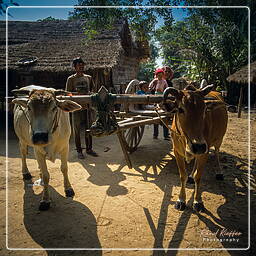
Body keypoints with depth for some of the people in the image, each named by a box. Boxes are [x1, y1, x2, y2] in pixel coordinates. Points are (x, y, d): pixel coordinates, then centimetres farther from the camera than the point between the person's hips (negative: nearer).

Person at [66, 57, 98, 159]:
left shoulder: (89, 78, 13)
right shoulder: (71, 79, 1)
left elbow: (93, 89, 19)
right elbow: (68, 93, -3)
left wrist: (91, 93, -4)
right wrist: (76, 93, -21)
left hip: (87, 106, 4)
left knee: (89, 128, 8)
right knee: (77, 129, 2)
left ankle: (89, 148, 21)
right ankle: (79, 151, 12)